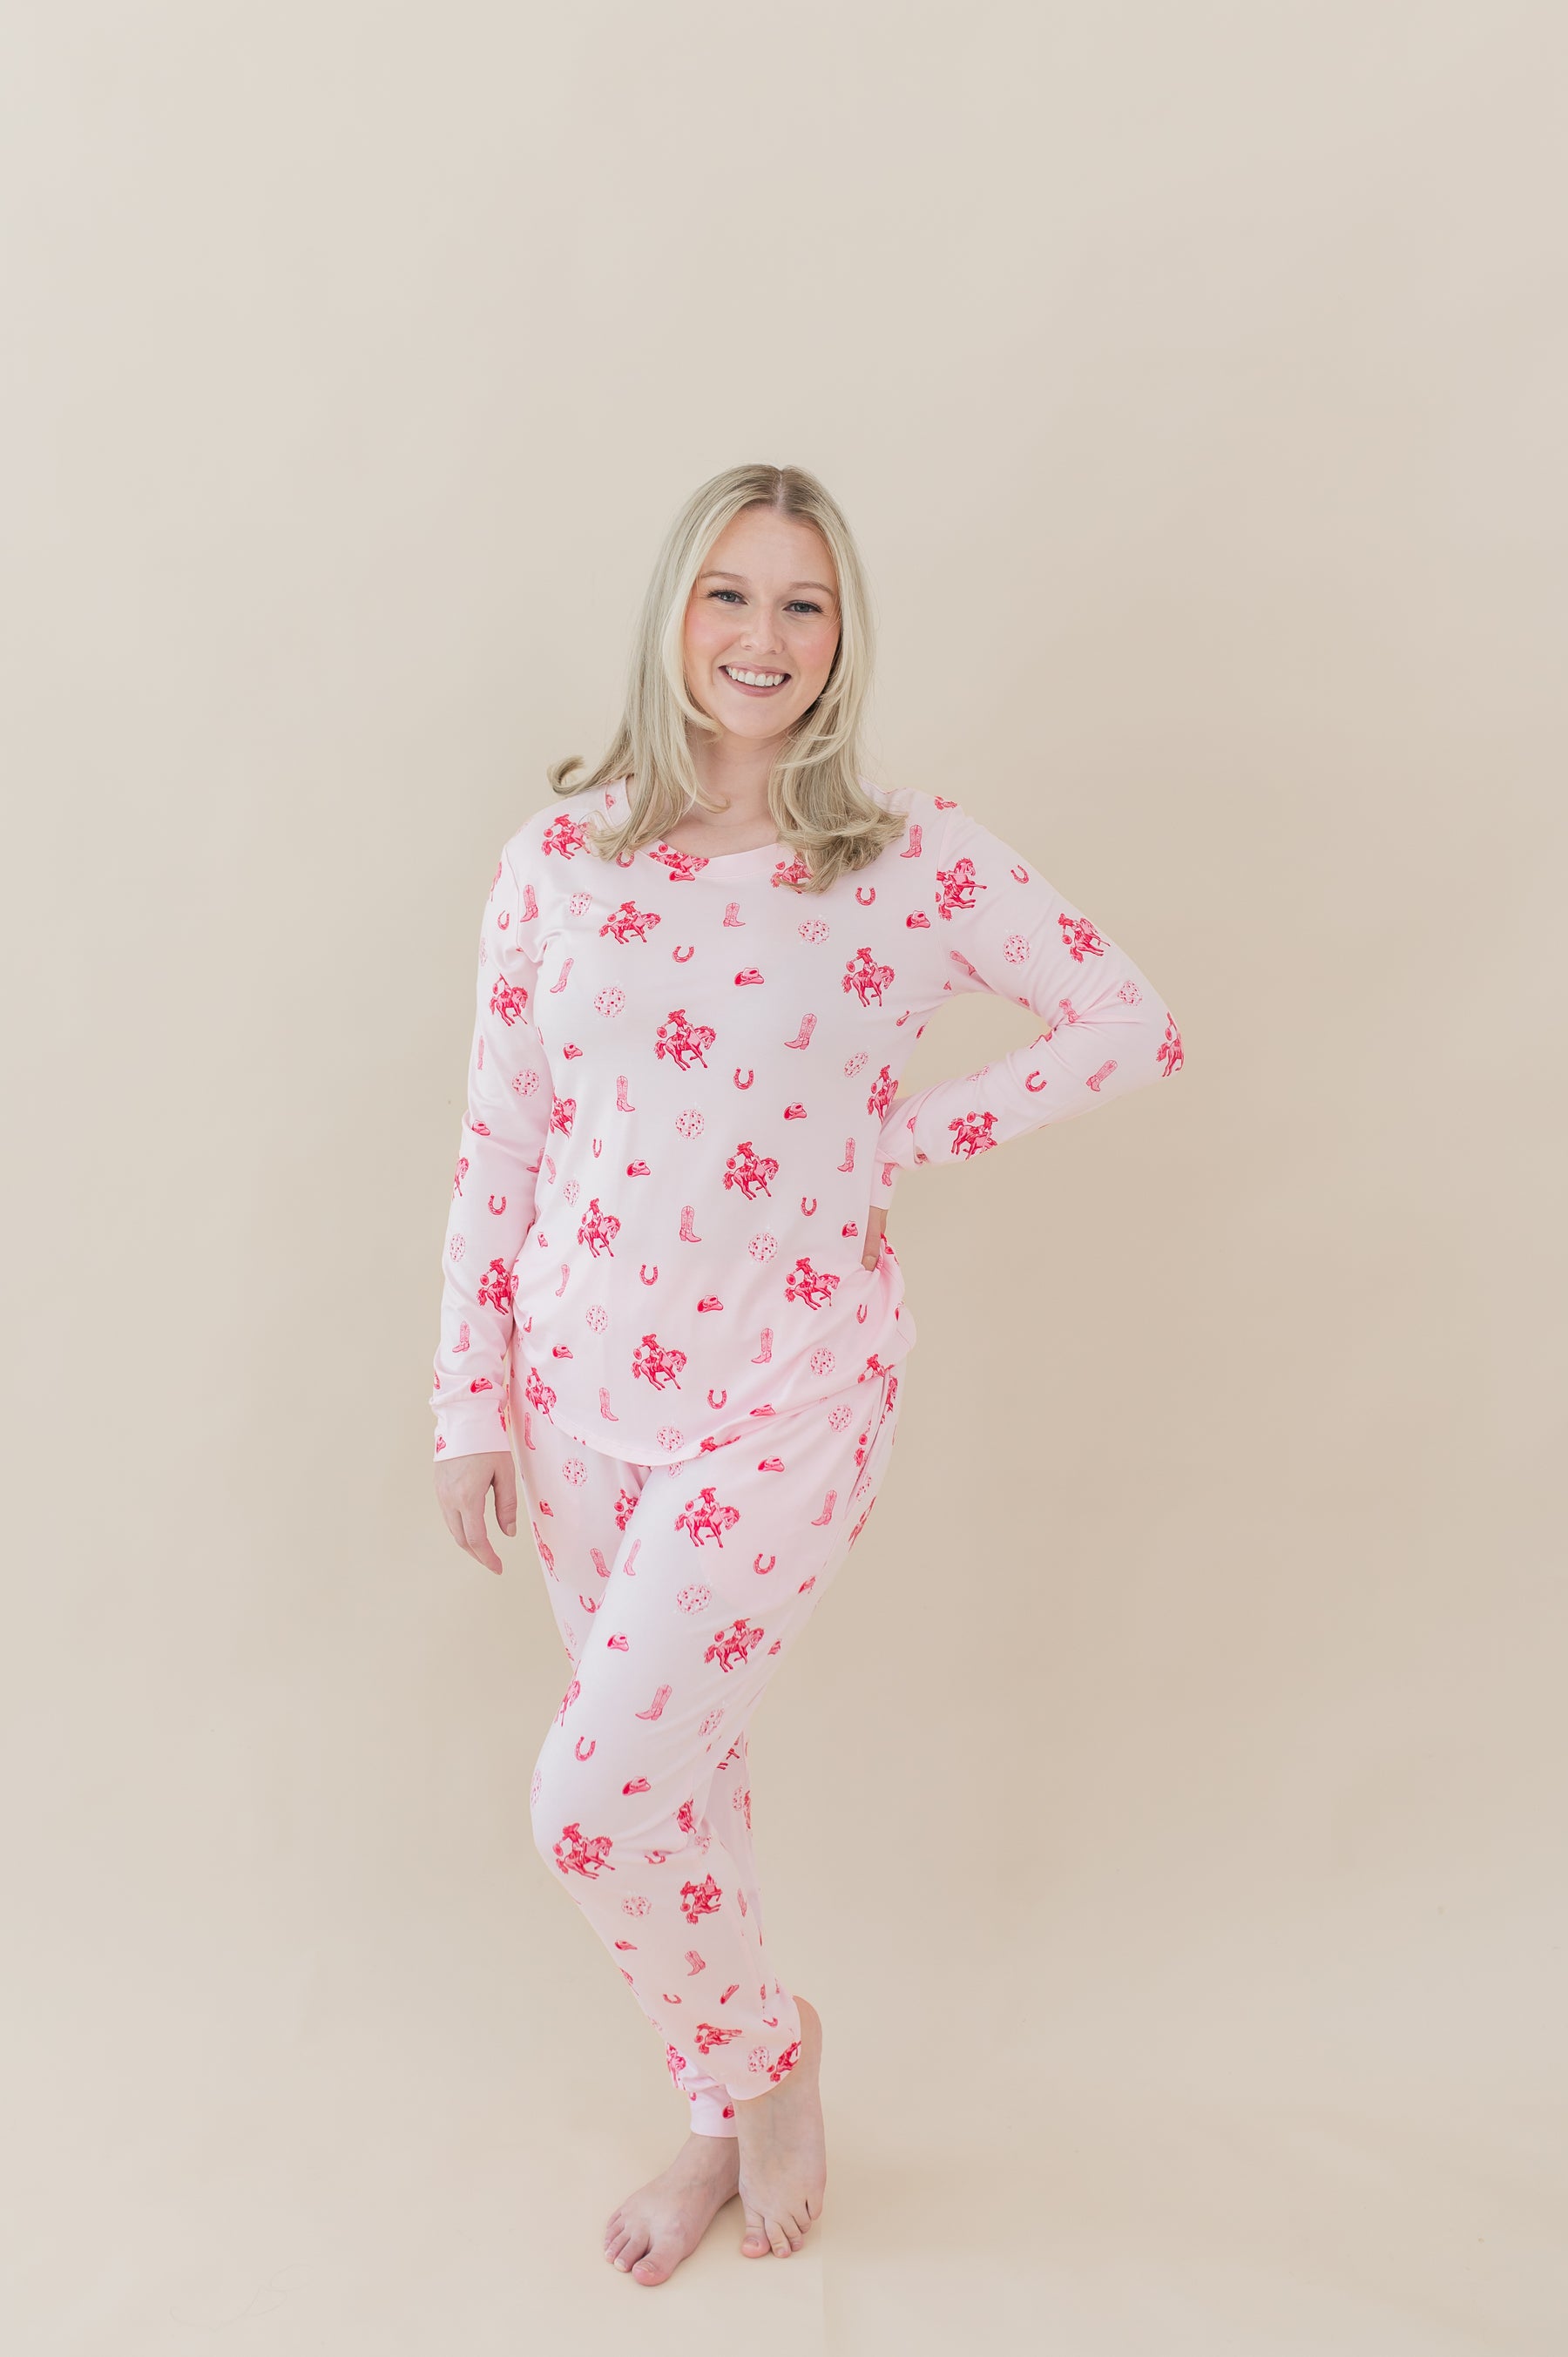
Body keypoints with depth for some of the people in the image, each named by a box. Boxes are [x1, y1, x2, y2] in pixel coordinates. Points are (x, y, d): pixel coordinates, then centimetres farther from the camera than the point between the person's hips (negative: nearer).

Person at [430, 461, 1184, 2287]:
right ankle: (731, 2113, 42)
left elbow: (1132, 1025, 0)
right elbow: (496, 1144, 2)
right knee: (672, 1764, 17)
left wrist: (912, 1136, -5)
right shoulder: (558, 856, -1)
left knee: (593, 1794, -9)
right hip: (585, 1378, 3)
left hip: (793, 1381, -3)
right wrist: (469, 1401, 2)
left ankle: (762, 2039, 25)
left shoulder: (915, 859, -6)